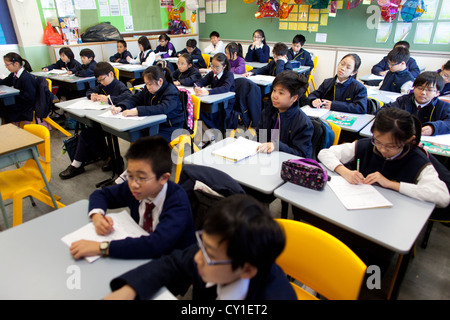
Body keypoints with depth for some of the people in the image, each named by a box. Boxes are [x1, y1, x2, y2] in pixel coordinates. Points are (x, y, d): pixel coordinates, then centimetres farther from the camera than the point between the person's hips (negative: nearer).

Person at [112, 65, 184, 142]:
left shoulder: (172, 92, -16)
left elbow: (162, 109, -33)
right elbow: (134, 99, 9)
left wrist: (137, 111, -38)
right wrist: (120, 108, -12)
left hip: (169, 129, -7)